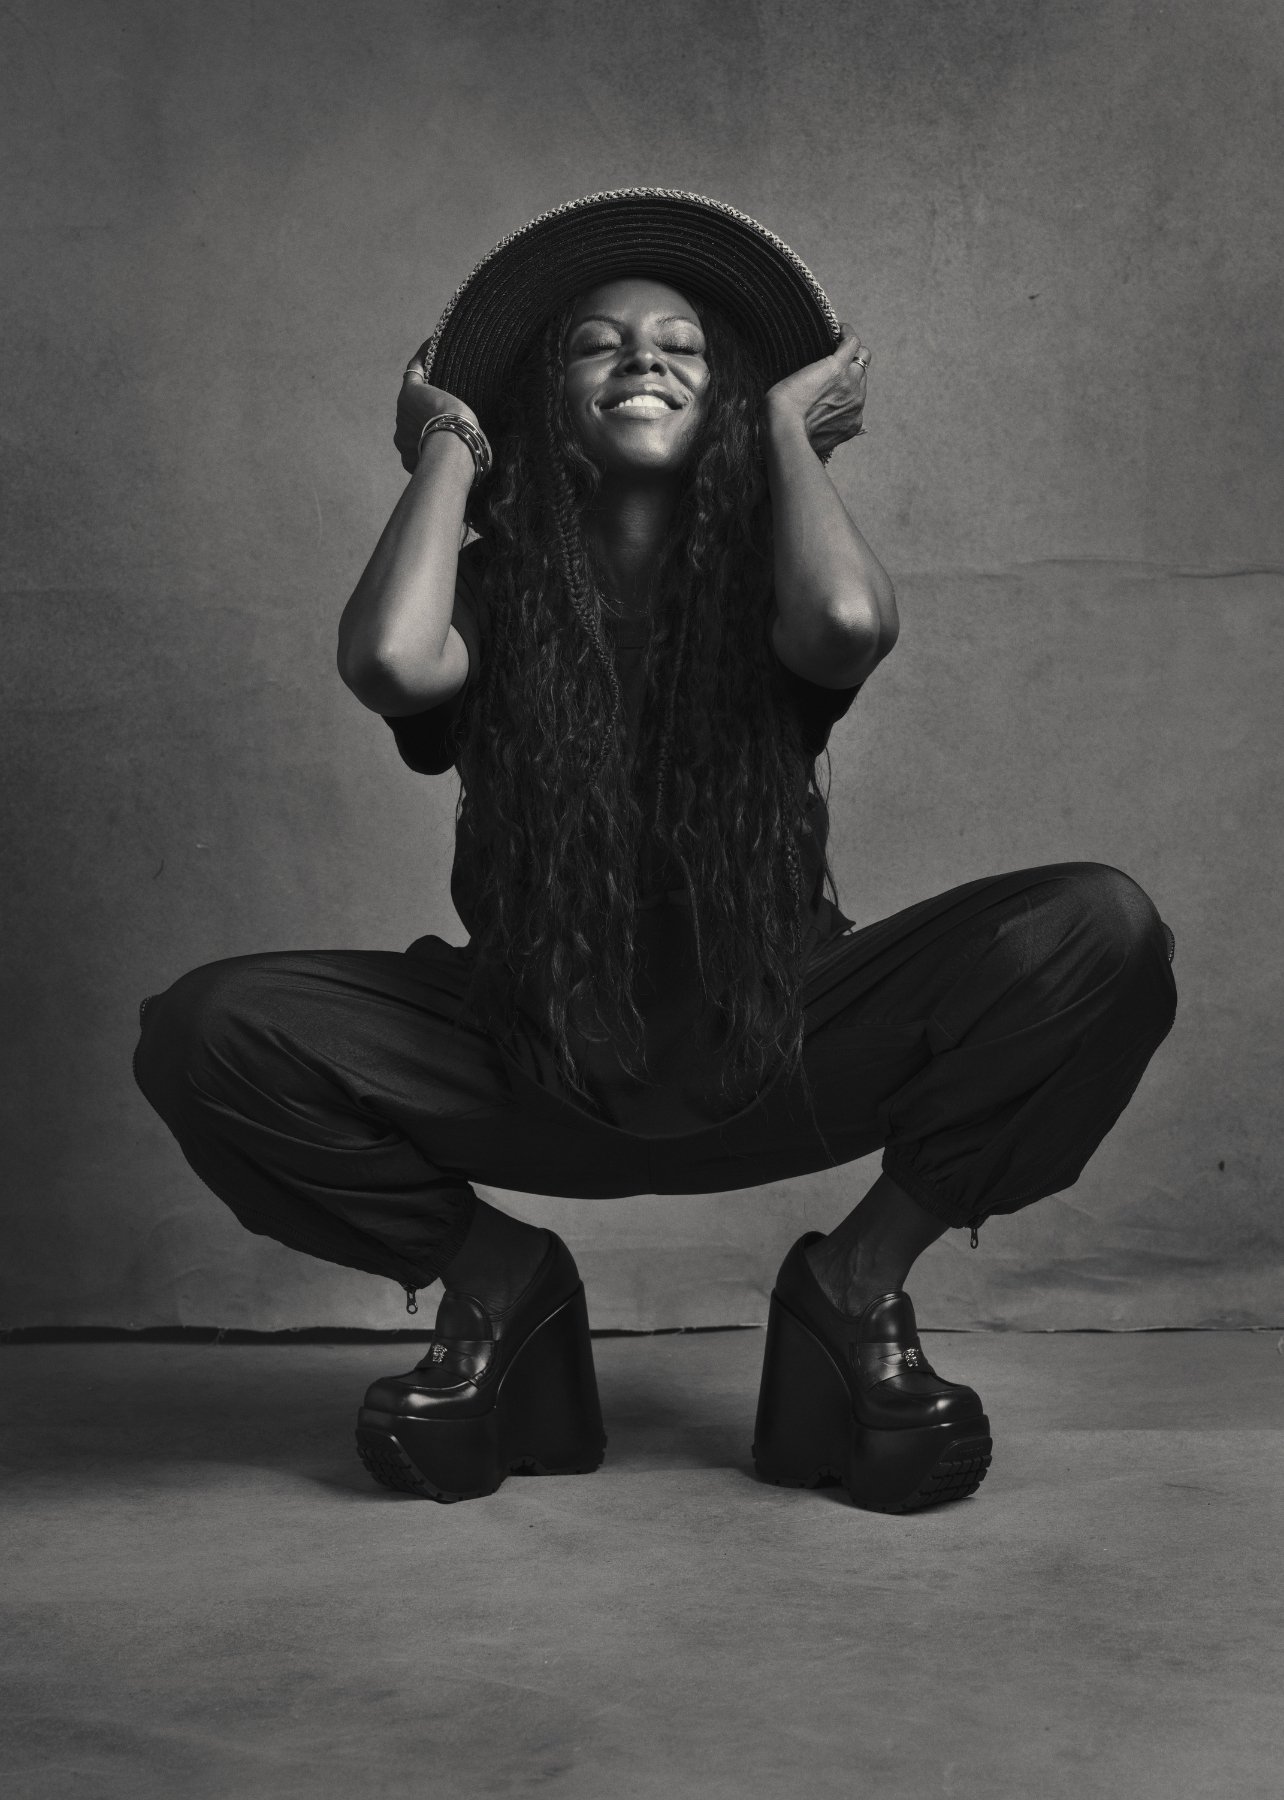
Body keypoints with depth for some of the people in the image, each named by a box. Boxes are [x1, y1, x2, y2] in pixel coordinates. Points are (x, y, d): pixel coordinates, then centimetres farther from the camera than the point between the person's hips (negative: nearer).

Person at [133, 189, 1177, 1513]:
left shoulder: (755, 581, -1)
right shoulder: (495, 587, 0)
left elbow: (850, 620, -27)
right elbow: (388, 660, -25)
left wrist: (787, 429, -8)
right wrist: (448, 448, -7)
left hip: (775, 1057, 0)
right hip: (537, 1069, 0)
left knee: (1102, 934, -23)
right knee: (208, 1030, -23)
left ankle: (862, 1277, -2)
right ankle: (490, 1282, 4)